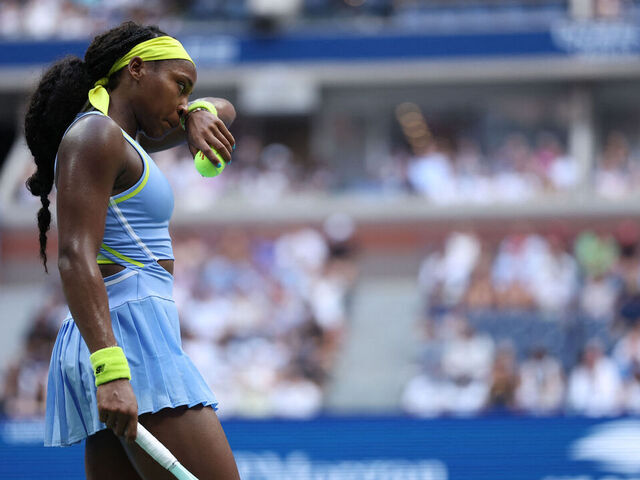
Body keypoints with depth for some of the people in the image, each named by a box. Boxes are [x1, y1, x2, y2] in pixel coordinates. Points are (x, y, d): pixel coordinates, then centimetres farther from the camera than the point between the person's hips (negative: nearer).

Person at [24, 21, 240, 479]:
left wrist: (201, 114, 9)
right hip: (130, 334, -10)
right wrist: (111, 369, -29)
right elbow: (75, 258, -17)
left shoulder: (120, 138, 23)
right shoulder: (95, 136, -6)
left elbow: (223, 110, 36)